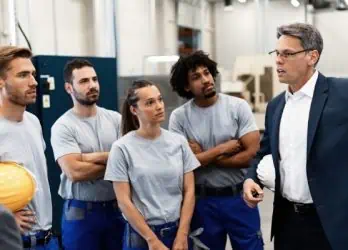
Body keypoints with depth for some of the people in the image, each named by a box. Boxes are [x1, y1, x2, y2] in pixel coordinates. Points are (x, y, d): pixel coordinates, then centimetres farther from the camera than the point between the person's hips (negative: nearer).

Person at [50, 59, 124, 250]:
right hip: (81, 212, -3)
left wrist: (88, 157, -16)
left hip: (117, 208, 3)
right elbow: (75, 172, -20)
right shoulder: (63, 126, -9)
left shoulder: (115, 119, 3)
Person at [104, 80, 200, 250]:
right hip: (141, 235, -3)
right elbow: (124, 201, -10)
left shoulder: (179, 142, 0)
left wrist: (182, 236, -6)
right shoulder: (122, 148, -10)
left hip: (177, 231, 3)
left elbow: (189, 191, 0)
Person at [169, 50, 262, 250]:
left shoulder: (238, 106, -7)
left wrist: (204, 157, -12)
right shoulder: (179, 116, -6)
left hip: (239, 197, 0)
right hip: (203, 201, 1)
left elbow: (253, 154, -13)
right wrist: (222, 149, -13)